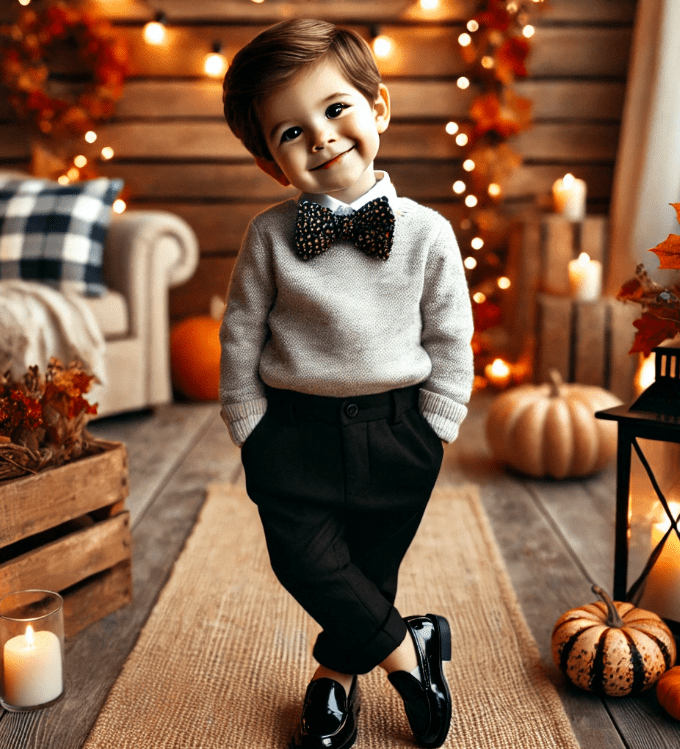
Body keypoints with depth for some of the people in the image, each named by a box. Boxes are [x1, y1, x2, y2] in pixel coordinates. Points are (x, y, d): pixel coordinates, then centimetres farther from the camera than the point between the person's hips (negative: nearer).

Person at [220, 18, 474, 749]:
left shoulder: (427, 233, -7)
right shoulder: (268, 236, -7)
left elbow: (451, 341, 0)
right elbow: (240, 333, 1)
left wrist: (430, 435, -2)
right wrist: (249, 427, 1)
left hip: (395, 428, 0)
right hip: (295, 426, 0)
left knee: (372, 566, 12)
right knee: (304, 556, -6)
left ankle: (336, 676, 37)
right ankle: (407, 648, 17)